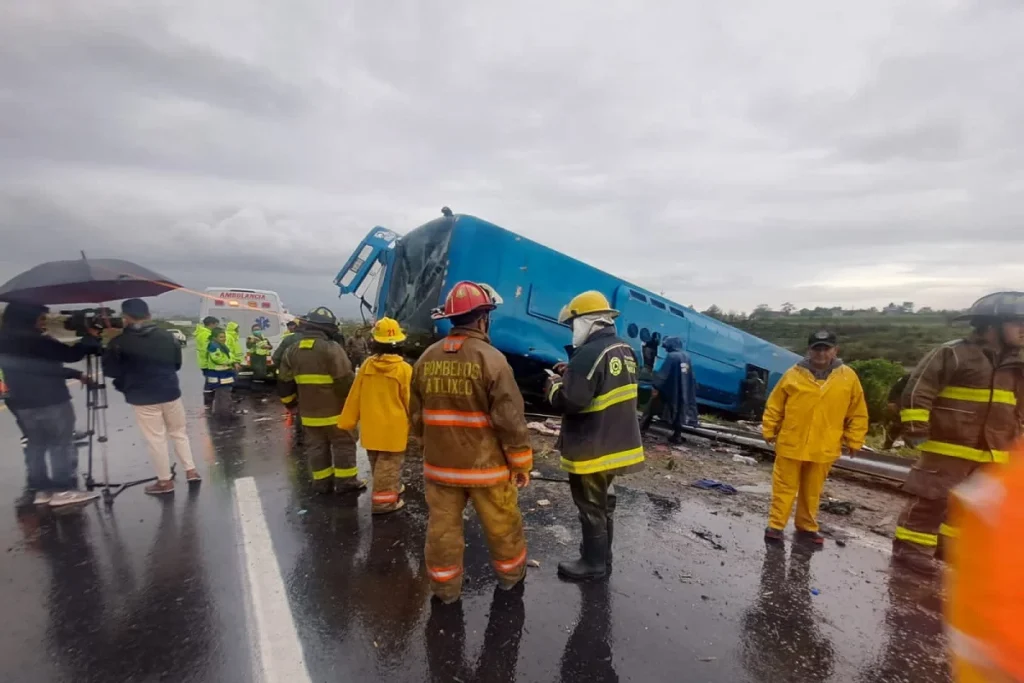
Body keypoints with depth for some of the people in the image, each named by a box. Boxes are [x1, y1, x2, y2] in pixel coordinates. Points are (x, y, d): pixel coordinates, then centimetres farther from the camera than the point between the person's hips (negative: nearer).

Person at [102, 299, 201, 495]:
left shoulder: (119, 342, -11)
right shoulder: (167, 336, 1)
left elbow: (110, 371, 0)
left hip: (142, 398, -3)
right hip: (171, 393, 4)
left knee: (155, 439, 5)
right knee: (179, 432, 17)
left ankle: (165, 481, 13)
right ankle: (191, 470, 18)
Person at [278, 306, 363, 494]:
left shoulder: (293, 350, 5)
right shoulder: (331, 348, -17)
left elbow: (284, 381, 12)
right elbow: (345, 380, -18)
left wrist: (290, 402, 23)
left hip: (308, 411, 6)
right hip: (334, 409, -6)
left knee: (316, 447, 14)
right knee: (343, 444, 7)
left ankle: (322, 482, 21)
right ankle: (346, 481, 11)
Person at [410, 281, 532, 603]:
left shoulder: (427, 358, -2)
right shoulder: (491, 358, -18)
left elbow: (416, 416, 8)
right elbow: (510, 418, -16)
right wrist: (522, 462, -4)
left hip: (439, 464, 4)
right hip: (486, 465, -3)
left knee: (442, 527, 16)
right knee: (502, 524, 18)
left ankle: (445, 586, 30)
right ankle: (510, 573, 38)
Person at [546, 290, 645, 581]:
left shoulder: (590, 354, -25)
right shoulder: (625, 350, 6)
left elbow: (570, 402, -28)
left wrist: (554, 386, -7)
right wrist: (571, 374, 8)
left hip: (592, 447, -9)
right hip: (617, 442, 9)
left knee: (591, 505, 7)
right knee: (603, 499, 23)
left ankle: (593, 563, 22)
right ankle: (602, 552, 38)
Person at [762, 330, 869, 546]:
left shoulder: (848, 377, -1)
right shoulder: (793, 374, -5)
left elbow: (858, 413, 6)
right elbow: (774, 406, 2)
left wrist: (853, 441, 6)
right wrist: (769, 431, 3)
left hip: (823, 449, 1)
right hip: (790, 444, -1)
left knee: (812, 491, 16)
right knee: (784, 488, 7)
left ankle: (806, 527, 31)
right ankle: (776, 525, 15)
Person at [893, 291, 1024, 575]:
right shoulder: (952, 354, -13)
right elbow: (917, 390, -18)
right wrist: (915, 429, -20)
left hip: (990, 455, 8)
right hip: (947, 449, -8)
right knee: (930, 501, -3)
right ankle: (911, 548, 7)